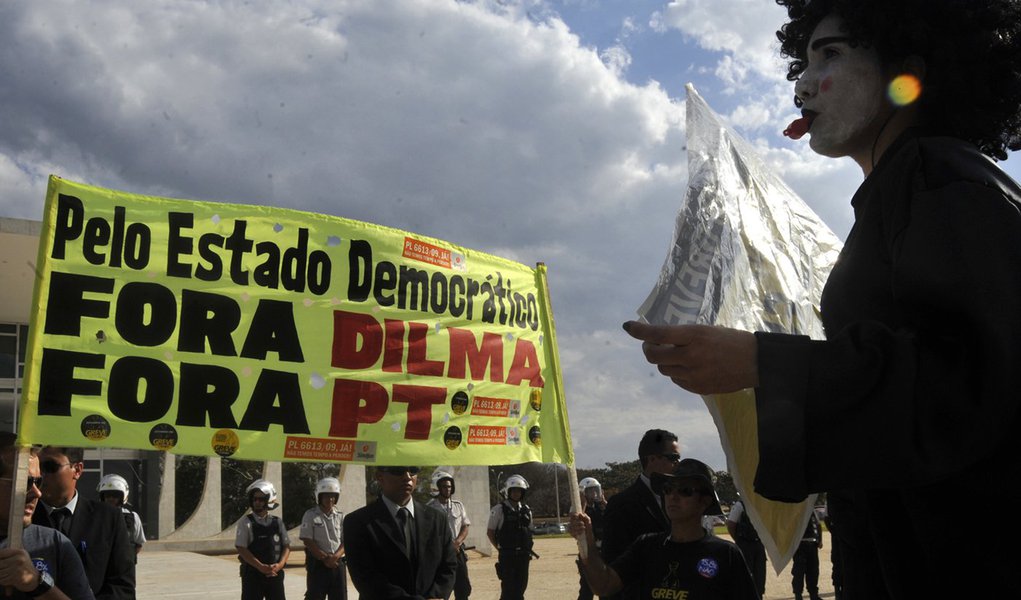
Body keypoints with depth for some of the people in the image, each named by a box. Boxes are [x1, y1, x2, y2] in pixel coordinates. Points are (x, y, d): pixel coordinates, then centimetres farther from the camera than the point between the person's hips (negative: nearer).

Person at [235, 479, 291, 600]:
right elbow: (241, 549, -10)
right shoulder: (246, 522, -4)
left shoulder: (277, 522, 6)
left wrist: (280, 565, -11)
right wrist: (261, 567, -17)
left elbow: (287, 546, 7)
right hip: (252, 575, -3)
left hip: (275, 574, 3)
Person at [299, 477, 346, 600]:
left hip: (337, 564, 4)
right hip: (317, 564, -4)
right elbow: (308, 541, -9)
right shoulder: (310, 515, -4)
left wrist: (335, 556, -13)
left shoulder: (340, 516, 7)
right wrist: (325, 558, -12)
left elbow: (346, 541, 5)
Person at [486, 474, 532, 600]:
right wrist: (501, 548, -1)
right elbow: (490, 532, -2)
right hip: (507, 556, -5)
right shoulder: (499, 510, -7)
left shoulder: (526, 510, 9)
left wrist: (527, 549, 8)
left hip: (524, 555, 5)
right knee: (508, 587, -4)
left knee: (521, 586, 8)